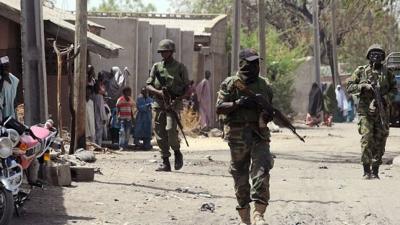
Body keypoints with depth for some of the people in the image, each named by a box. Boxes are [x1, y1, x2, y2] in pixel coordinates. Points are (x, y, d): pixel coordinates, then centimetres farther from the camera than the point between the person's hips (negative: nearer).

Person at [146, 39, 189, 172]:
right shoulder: (156, 67, 13)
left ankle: (177, 153, 4)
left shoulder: (180, 68, 4)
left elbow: (187, 88, 4)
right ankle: (165, 163, 6)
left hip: (173, 104, -4)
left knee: (170, 129, -21)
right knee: (160, 133, 0)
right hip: (159, 104, 4)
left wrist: (178, 99, -12)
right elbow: (148, 86, 11)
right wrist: (159, 92, -9)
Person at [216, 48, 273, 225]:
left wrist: (268, 114, -2)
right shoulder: (230, 84, 2)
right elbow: (219, 108, -4)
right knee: (240, 175, 4)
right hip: (238, 135, -2)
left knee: (261, 171, -14)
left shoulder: (264, 85, 12)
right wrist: (238, 103, -19)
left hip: (259, 134, 2)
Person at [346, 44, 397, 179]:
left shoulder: (387, 73, 10)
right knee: (367, 138, -13)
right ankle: (366, 170, -10)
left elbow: (394, 90, 10)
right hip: (366, 111, -2)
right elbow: (349, 87, 4)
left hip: (382, 112, 2)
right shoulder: (361, 71, 6)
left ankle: (375, 170, 9)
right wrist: (364, 86, -12)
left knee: (380, 141, 1)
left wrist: (385, 99, -8)